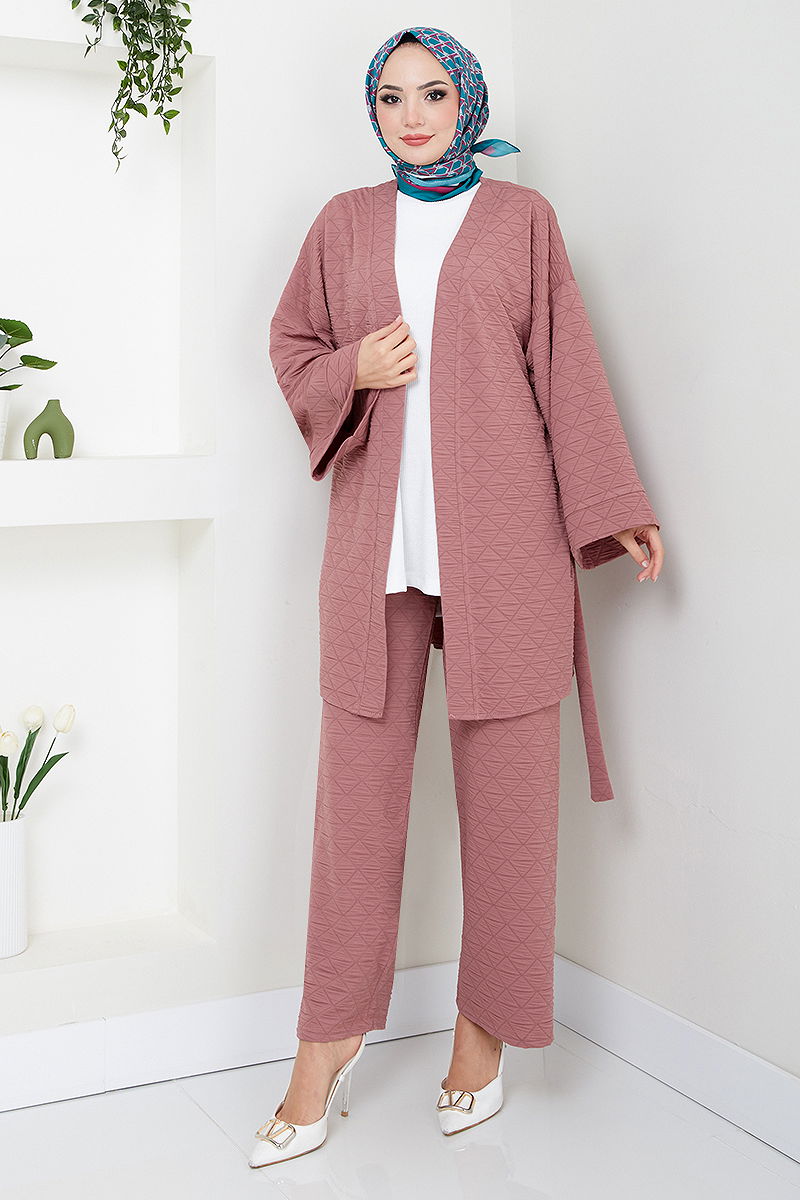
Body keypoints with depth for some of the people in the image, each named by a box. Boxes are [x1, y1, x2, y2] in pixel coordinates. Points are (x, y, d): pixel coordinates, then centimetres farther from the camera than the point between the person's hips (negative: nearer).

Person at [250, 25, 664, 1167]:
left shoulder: (522, 219, 10)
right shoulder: (344, 223, 16)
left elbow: (566, 366, 7)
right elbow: (291, 343, 20)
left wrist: (611, 505, 1)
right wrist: (351, 371, -2)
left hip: (501, 533, -1)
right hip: (377, 532, 2)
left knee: (505, 778, 0)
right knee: (358, 780, 0)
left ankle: (486, 1026, 15)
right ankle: (330, 1042, 10)